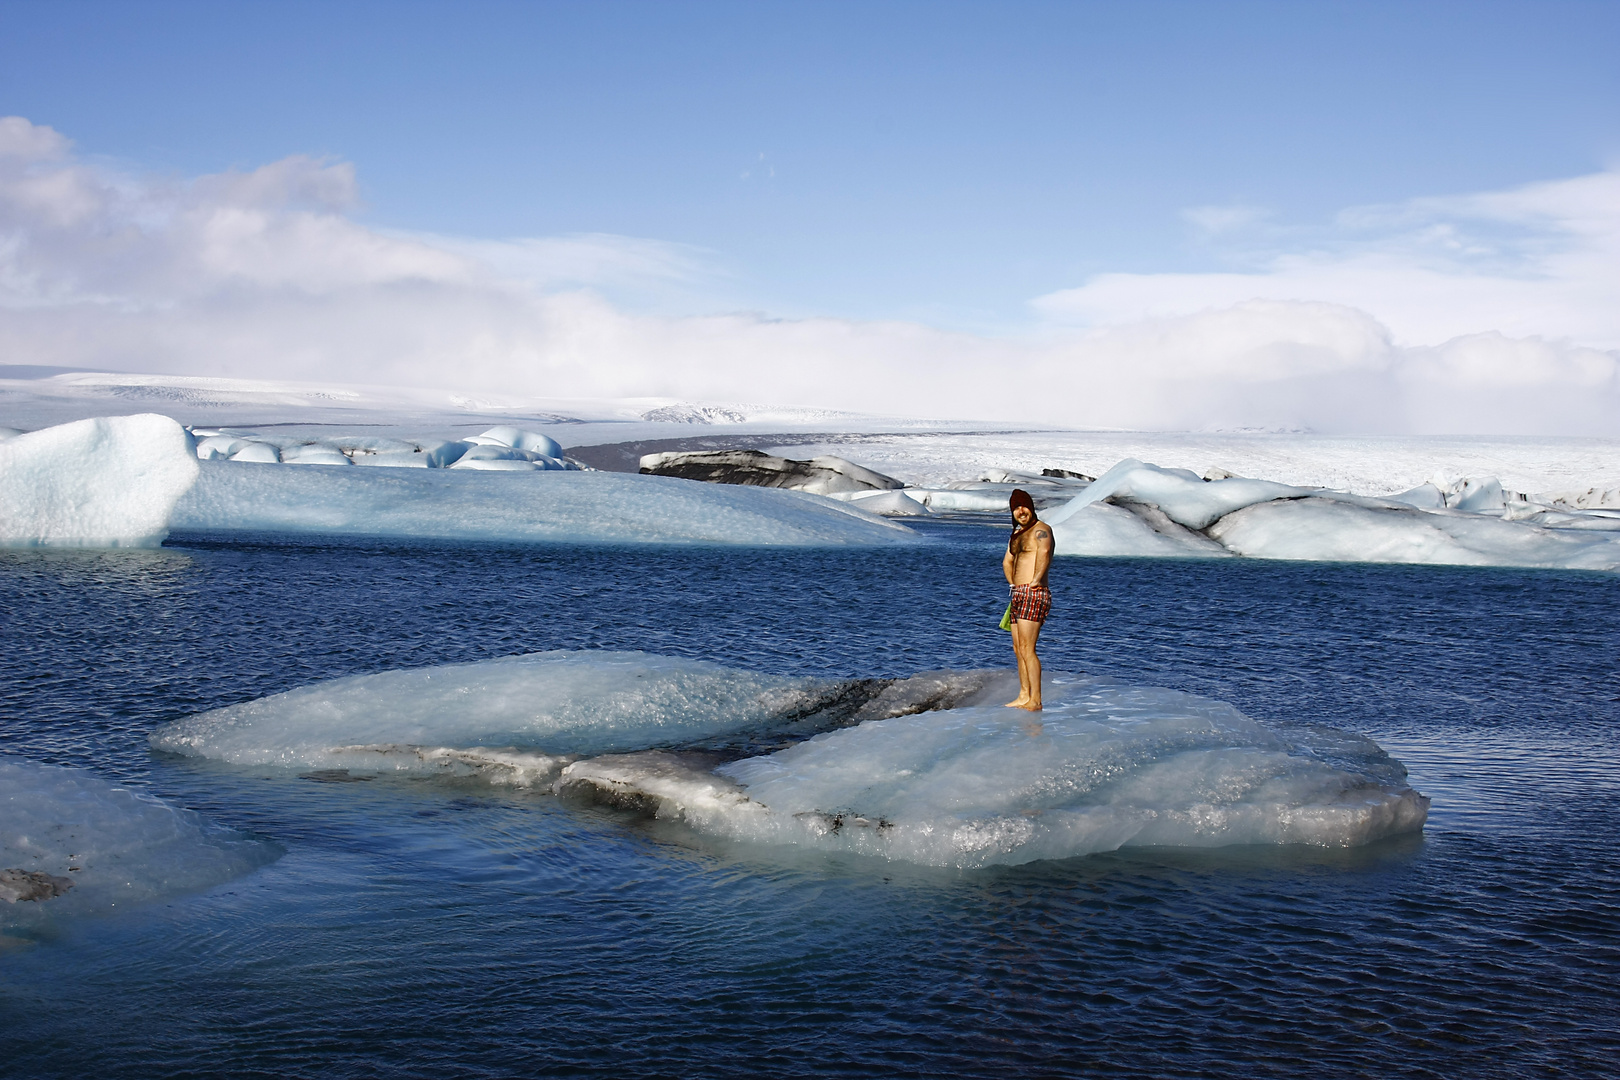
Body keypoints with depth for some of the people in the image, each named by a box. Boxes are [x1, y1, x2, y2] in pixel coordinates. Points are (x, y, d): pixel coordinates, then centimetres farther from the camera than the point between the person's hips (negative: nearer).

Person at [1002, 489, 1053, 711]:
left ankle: (1035, 701, -14)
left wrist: (1035, 581, -26)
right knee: (1019, 649, 12)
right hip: (1018, 594, 10)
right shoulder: (1017, 534, 21)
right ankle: (1024, 696, 19)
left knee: (1027, 649, -14)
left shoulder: (1041, 529, -8)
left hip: (1033, 594, -10)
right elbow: (1007, 561, 35)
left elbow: (1044, 553, -29)